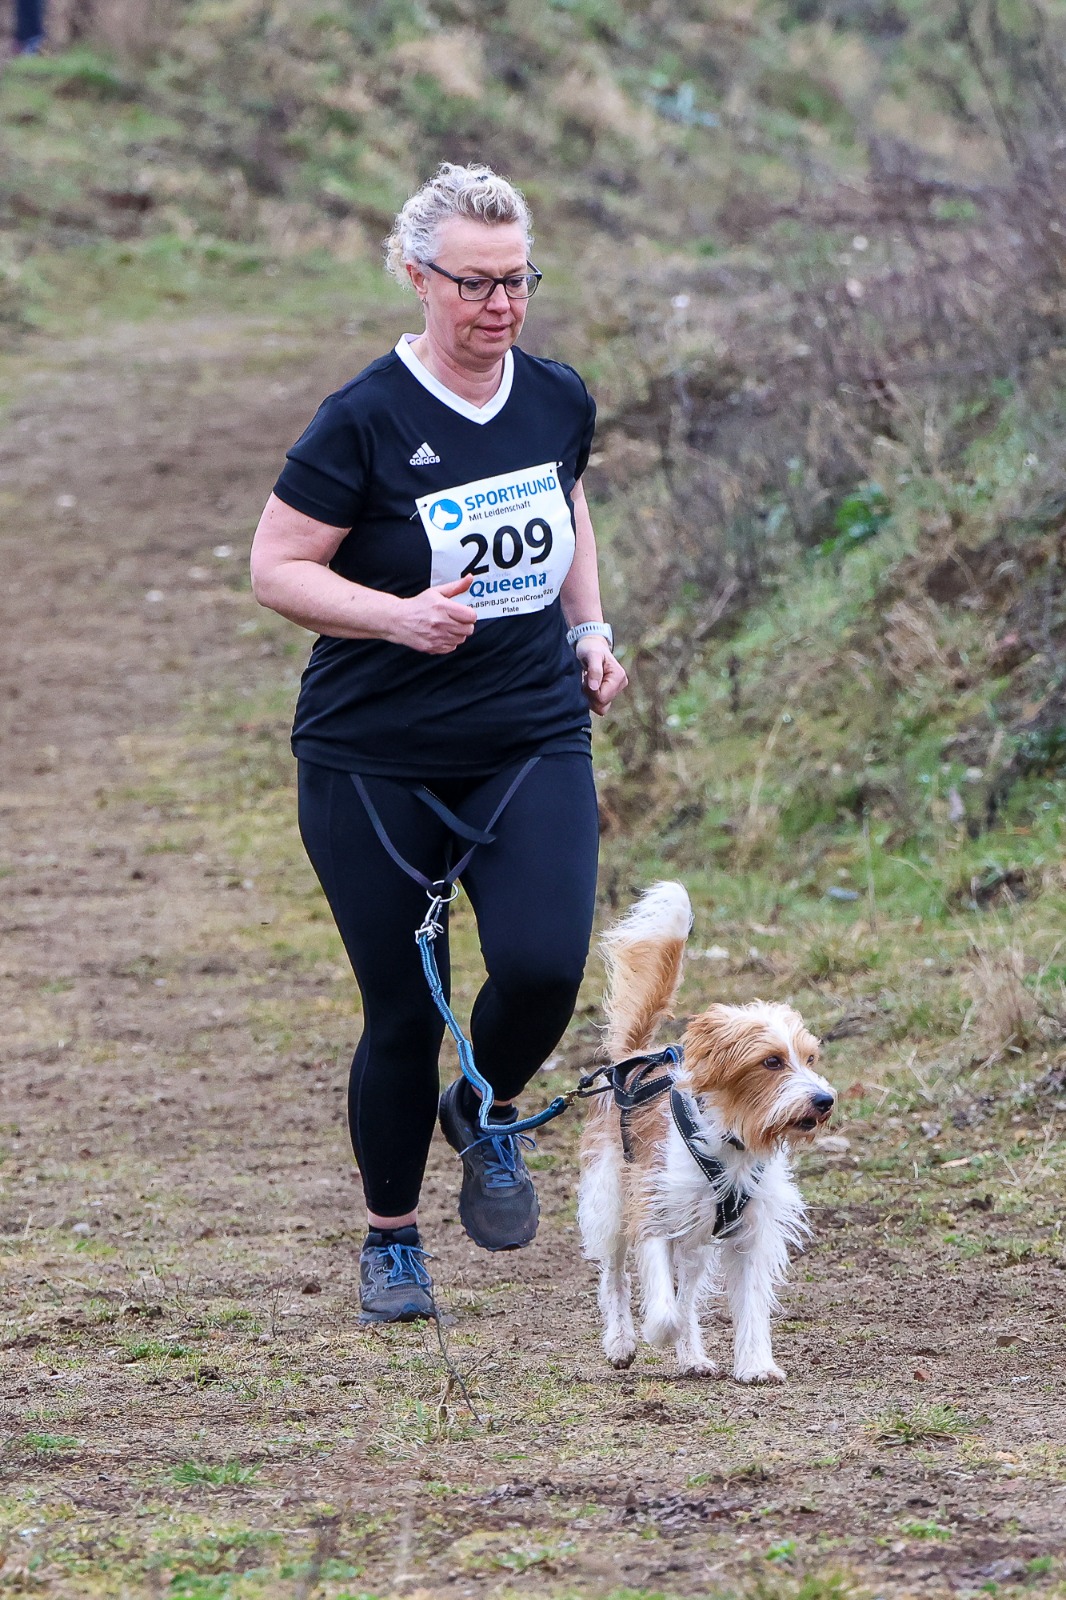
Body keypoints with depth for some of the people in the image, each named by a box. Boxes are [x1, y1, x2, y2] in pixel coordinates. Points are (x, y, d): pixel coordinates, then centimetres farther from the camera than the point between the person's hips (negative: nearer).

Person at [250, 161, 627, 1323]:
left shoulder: (558, 400, 4)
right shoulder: (365, 422, -12)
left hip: (533, 745, 3)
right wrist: (398, 615, -23)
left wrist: (589, 629, 11)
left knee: (543, 964, -18)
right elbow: (277, 568, -9)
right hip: (376, 760, -3)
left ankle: (488, 1119, 15)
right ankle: (390, 1241, 23)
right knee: (404, 1013, 1)